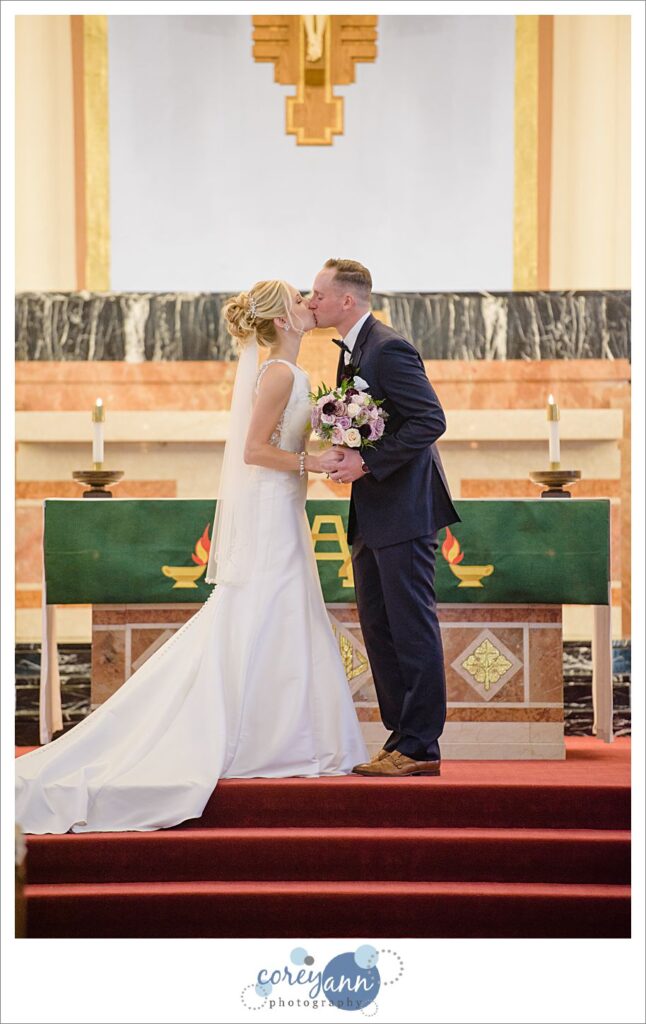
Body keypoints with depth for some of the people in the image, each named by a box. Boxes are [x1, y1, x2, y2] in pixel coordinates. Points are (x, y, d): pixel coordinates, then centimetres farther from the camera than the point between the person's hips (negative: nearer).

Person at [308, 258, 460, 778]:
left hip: (403, 510, -10)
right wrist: (346, 451, 6)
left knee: (413, 628, -4)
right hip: (373, 516, 10)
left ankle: (420, 746, 1)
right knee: (378, 628, 12)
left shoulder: (389, 348, -15)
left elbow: (430, 420, -21)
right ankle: (402, 737, 19)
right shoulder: (352, 350, 16)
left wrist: (369, 462, -21)